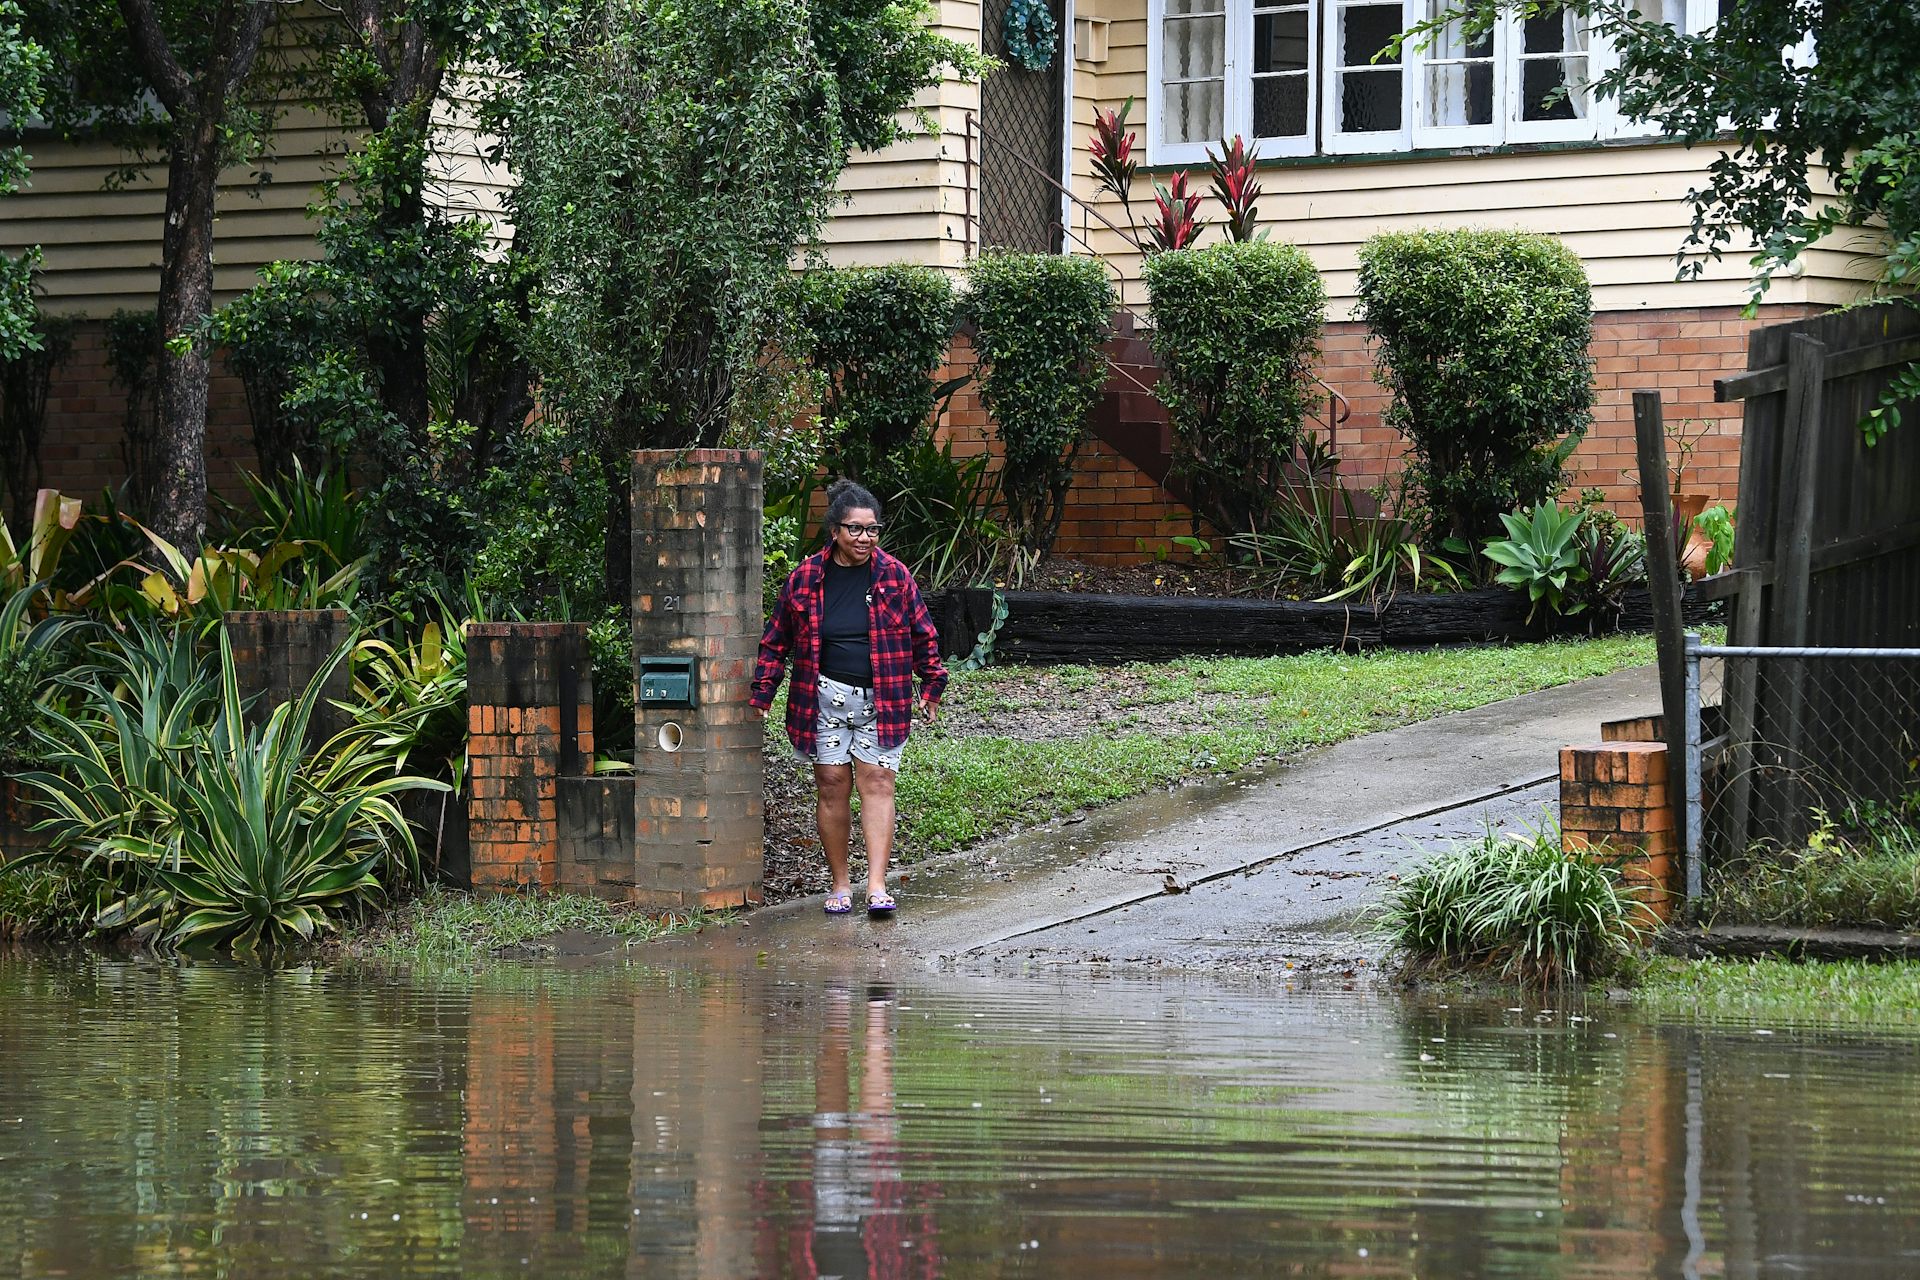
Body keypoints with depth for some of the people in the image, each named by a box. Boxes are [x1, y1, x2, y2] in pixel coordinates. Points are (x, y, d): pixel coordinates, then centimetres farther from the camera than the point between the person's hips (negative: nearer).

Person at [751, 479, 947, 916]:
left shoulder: (894, 576, 2)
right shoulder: (805, 578, 1)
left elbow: (923, 635, 11)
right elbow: (777, 640, 9)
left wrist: (932, 687, 9)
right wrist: (761, 695, 7)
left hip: (880, 699, 0)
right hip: (825, 698, 0)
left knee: (877, 782, -7)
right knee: (832, 785, 1)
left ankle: (877, 885, -12)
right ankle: (840, 884, 10)